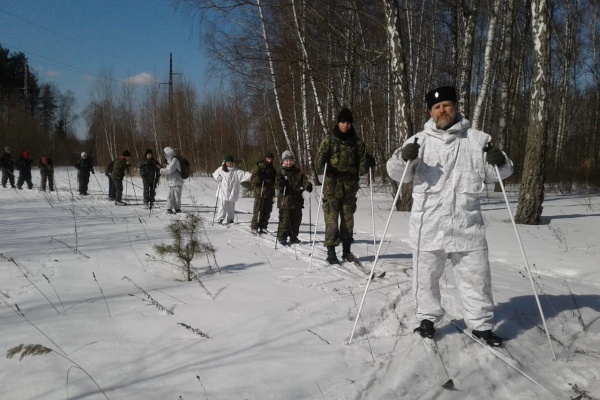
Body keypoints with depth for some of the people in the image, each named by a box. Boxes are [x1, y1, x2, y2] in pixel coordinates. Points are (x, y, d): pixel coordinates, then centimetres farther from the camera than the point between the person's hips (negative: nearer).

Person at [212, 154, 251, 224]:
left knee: (231, 207, 9)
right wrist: (219, 179, 0)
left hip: (232, 192, 1)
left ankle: (230, 219, 23)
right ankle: (220, 219, 1)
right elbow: (215, 174, 16)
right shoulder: (221, 169, 2)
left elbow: (243, 174, -15)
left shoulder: (236, 171, -2)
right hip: (222, 192, -1)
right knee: (222, 205, -7)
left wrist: (250, 176, -31)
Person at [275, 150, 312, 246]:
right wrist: (281, 184, -30)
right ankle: (282, 237, 5)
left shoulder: (298, 172, 10)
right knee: (285, 219, -6)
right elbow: (277, 183, -6)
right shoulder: (281, 172, 1)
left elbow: (304, 180, 3)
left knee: (296, 219, 10)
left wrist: (308, 185, -19)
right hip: (285, 200, -4)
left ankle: (293, 237, 24)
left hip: (297, 200, 4)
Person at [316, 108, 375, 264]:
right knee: (331, 219, -6)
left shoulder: (357, 142, 8)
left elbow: (361, 167, 7)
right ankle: (331, 251, 0)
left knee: (348, 219, 8)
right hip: (332, 185, -2)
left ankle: (346, 250, 20)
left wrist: (368, 163, -15)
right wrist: (324, 160, -22)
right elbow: (320, 157, 0)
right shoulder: (329, 140, 3)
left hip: (350, 186, 2)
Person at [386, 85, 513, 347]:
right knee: (426, 275, 11)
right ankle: (428, 317, 30)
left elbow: (495, 174, 10)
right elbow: (397, 174, 2)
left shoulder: (476, 140, 6)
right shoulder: (420, 140, 5)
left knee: (476, 275, 8)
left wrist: (499, 162, -14)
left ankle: (481, 324, 23)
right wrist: (404, 158, -21)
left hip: (467, 224, 0)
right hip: (428, 225, 0)